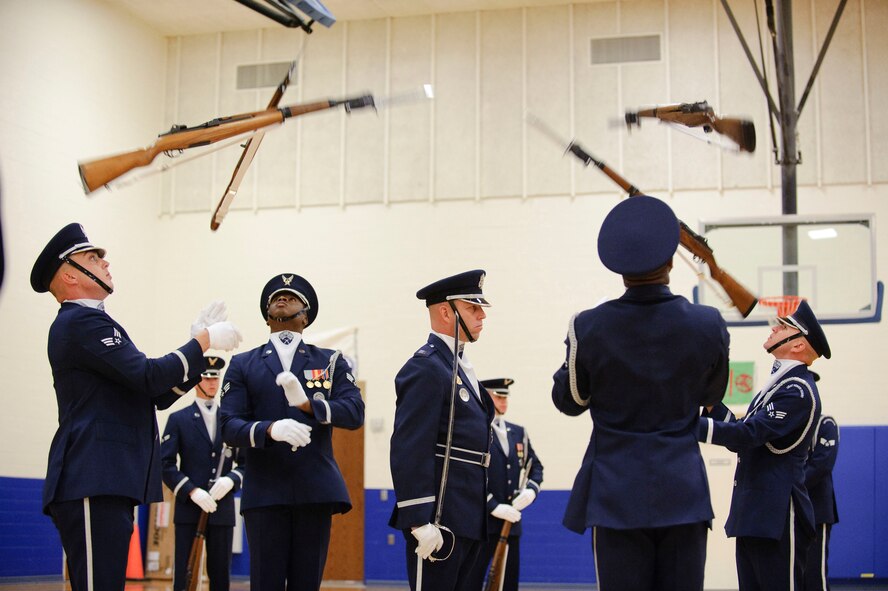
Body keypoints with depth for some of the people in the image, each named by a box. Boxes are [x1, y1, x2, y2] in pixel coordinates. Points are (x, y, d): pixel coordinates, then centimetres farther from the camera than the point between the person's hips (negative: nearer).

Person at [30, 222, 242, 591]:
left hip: (104, 484, 11)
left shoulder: (87, 323, 24)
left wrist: (199, 344, 13)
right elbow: (151, 378, -17)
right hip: (94, 485, -11)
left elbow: (157, 395, 20)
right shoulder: (82, 322, -8)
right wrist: (204, 341, -5)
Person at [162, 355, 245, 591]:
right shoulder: (178, 419, 6)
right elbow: (166, 464, -1)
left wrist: (231, 480, -10)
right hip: (188, 508, -2)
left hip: (222, 509, 2)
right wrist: (192, 491, -14)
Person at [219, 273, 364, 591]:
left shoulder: (331, 362, 13)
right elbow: (229, 426, -1)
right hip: (265, 492, -1)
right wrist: (271, 429, -22)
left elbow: (355, 412, -2)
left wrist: (308, 403, -20)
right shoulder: (243, 365, 11)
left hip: (316, 490, 1)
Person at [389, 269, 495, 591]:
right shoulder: (425, 368, -13)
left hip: (468, 517, 10)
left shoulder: (461, 366, 18)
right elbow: (409, 452, -20)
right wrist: (420, 522, -24)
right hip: (440, 518, -10)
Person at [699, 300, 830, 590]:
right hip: (753, 517, 10)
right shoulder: (779, 384, 18)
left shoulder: (798, 390, -13)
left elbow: (748, 435, -23)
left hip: (777, 519, -10)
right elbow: (742, 440, 16)